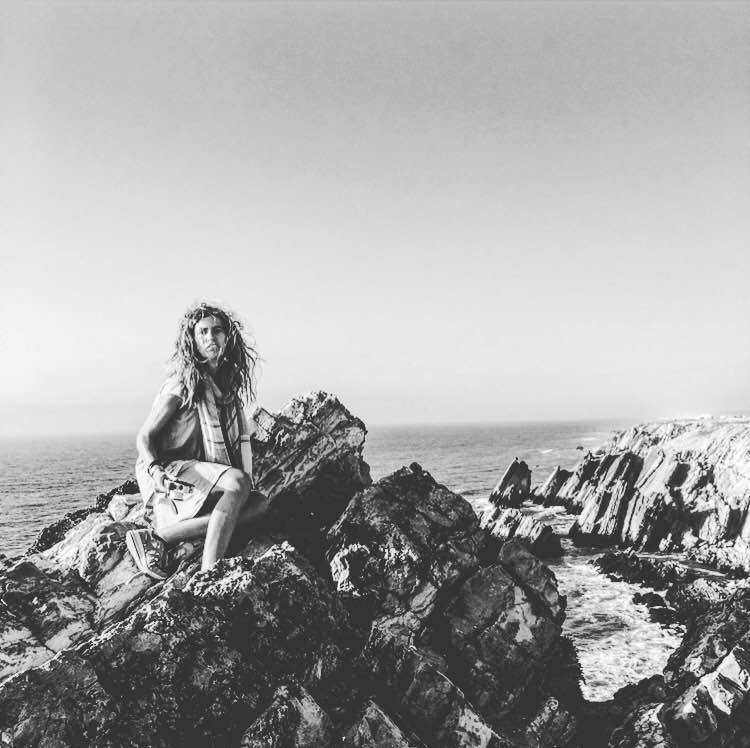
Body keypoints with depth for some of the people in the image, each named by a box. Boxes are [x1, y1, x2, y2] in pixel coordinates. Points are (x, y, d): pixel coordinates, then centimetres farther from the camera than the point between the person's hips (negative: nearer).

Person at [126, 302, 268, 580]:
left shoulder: (229, 383, 12)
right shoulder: (183, 384, -7)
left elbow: (242, 437, 10)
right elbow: (144, 436, -8)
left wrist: (248, 478, -5)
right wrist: (155, 470, -27)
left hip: (205, 476, 7)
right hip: (172, 471, -6)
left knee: (259, 503, -21)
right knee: (237, 482, -32)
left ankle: (158, 535, -23)